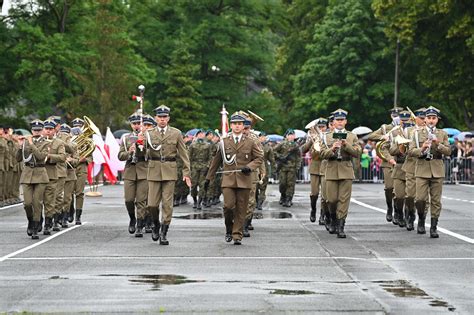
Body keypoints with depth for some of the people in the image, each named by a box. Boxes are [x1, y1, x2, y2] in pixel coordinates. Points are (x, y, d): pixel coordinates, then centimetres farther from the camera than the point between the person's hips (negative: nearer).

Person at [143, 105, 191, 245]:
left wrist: (186, 172, 0)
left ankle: (163, 233, 2)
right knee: (152, 203, -2)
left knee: (167, 203, -4)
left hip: (169, 171, -1)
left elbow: (183, 154, 6)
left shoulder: (176, 133, 5)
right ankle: (156, 225, 26)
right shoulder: (149, 133, 6)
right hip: (154, 170, 1)